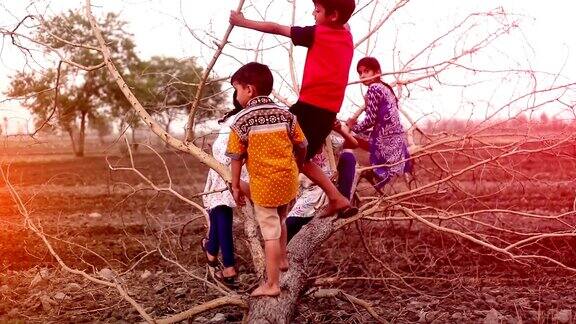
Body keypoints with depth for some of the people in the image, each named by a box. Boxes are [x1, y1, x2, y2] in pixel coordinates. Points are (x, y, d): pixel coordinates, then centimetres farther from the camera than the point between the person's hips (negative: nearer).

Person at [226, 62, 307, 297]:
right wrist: (296, 167, 23)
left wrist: (235, 186, 4)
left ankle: (272, 284, 9)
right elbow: (302, 146, 6)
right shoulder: (285, 114, 1)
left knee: (270, 232, 2)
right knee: (280, 221, 27)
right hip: (288, 181, 4)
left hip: (263, 185, -4)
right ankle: (282, 260, 45)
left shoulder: (242, 120, -10)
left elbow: (237, 158, -6)